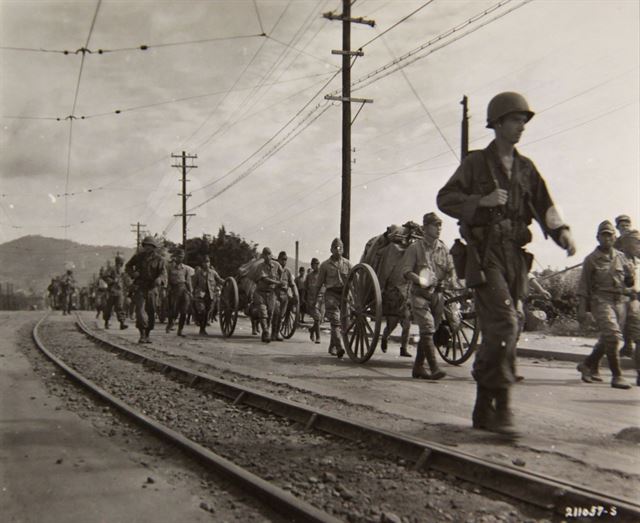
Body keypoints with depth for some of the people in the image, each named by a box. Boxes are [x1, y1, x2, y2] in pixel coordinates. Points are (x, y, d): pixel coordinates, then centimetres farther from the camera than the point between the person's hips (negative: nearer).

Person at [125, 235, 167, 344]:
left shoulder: (159, 259, -3)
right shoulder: (138, 256, 1)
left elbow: (163, 273, -15)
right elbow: (128, 266, 15)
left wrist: (159, 279, -39)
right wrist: (133, 273, -8)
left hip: (152, 288, 1)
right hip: (140, 287, -1)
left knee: (151, 312, 6)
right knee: (140, 310, -16)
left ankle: (147, 335, 21)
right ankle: (142, 335, -14)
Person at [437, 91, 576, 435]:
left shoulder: (526, 168, 17)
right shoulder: (475, 162, 4)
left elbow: (543, 205, 8)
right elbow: (445, 199, -2)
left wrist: (561, 231, -11)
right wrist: (482, 201, -17)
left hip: (515, 257, 5)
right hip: (485, 255, -5)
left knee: (496, 334, 6)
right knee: (505, 325, -19)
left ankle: (483, 411, 15)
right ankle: (501, 406, -14)